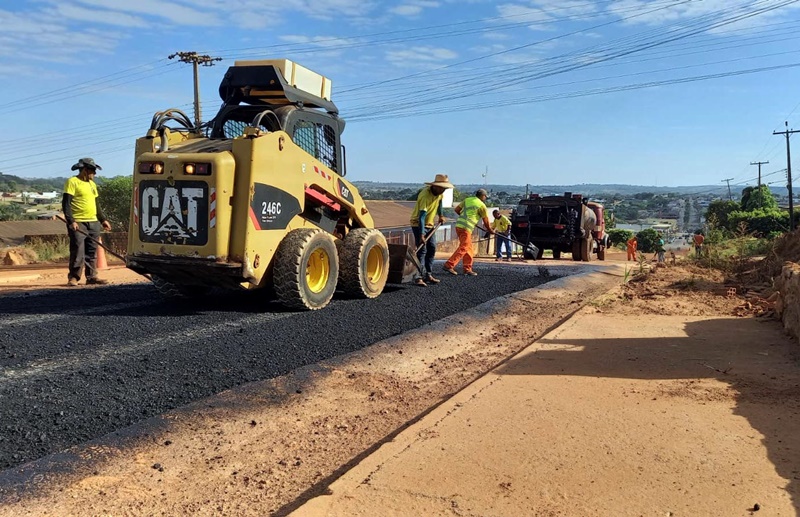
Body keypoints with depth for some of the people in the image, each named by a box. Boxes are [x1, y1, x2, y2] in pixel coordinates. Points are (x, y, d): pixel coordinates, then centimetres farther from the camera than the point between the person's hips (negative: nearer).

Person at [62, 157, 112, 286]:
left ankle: (92, 277, 12)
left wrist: (103, 219, 19)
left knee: (92, 252, 7)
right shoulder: (72, 182, -4)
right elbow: (66, 204, -11)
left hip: (93, 223, 7)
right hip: (78, 223, -7)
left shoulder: (92, 184, 20)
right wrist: (71, 221, -20)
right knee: (77, 252, -9)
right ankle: (73, 277, -3)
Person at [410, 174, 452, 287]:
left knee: (432, 249, 6)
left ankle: (428, 275, 13)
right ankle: (418, 277, -15)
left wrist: (440, 215, 22)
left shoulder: (439, 193, -5)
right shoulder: (425, 195, -29)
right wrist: (421, 235, -40)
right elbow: (422, 216, -35)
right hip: (418, 224, -8)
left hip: (430, 224, 8)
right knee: (422, 250, -15)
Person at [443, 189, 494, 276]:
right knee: (463, 248, -9)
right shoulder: (482, 205, 0)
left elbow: (457, 209, 17)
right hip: (466, 227, -8)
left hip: (459, 225, 8)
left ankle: (467, 269, 15)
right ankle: (449, 265, -17)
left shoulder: (467, 200, 16)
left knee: (469, 248, 14)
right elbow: (486, 221, 9)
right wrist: (490, 230, 25)